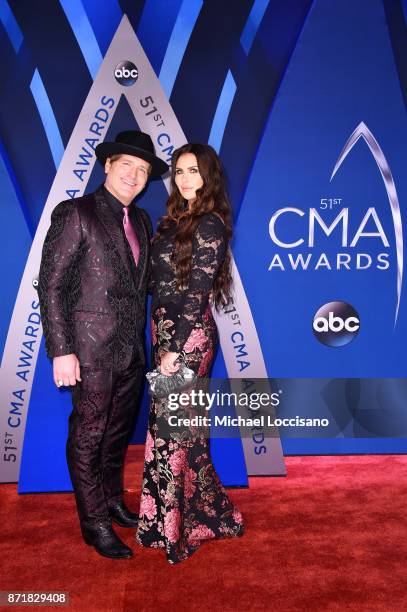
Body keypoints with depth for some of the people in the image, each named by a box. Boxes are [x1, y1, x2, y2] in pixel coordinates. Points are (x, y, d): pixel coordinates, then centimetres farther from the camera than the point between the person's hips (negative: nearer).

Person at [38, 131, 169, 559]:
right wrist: (61, 350, -16)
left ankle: (112, 502, 39)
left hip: (131, 349, 7)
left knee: (118, 431, 19)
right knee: (88, 436, 7)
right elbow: (51, 286, -12)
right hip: (91, 347, -7)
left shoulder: (141, 221, 12)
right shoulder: (75, 213, -9)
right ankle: (95, 523, 23)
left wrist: (141, 339, 7)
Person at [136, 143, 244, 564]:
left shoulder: (209, 225, -13)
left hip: (187, 337, -8)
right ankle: (206, 512, 33)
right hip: (166, 331, 9)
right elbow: (165, 283, 11)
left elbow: (197, 296, -16)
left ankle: (175, 528, 20)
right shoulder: (179, 219, 13)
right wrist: (165, 346, 6)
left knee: (172, 428, 1)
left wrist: (176, 351, -16)